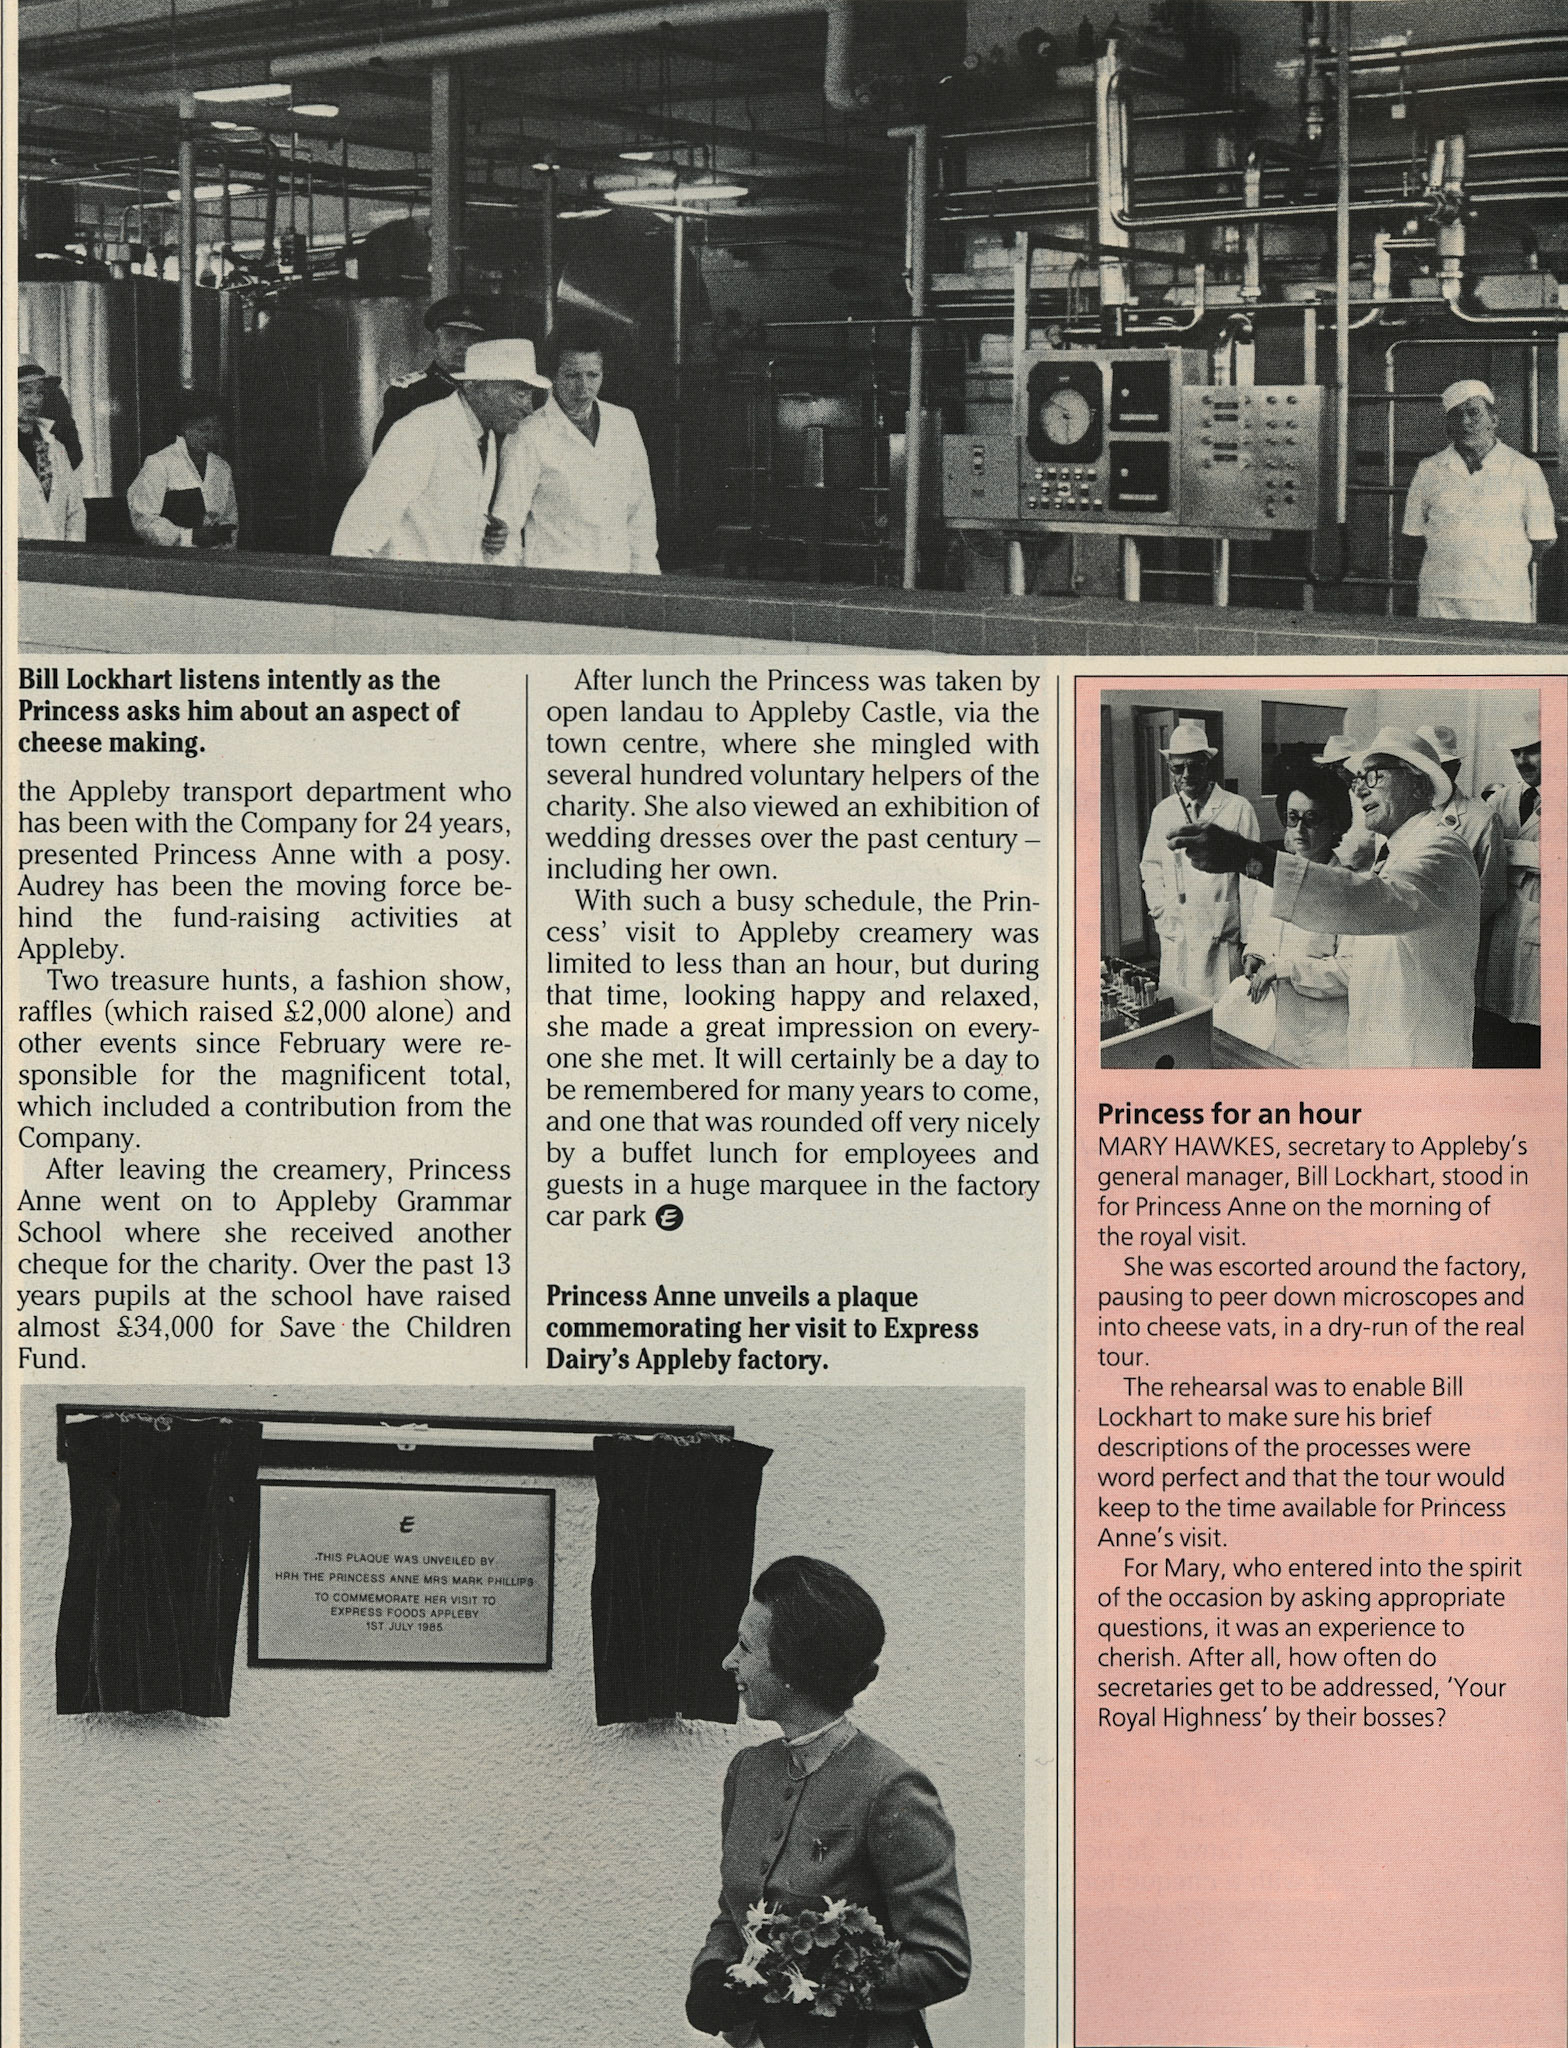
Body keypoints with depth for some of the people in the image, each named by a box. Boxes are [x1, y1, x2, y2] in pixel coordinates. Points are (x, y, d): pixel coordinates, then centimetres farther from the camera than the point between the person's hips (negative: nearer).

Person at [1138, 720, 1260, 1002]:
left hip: (1222, 936, -3)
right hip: (1176, 937, 3)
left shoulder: (1238, 809, 0)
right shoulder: (1163, 811, 11)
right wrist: (1161, 913, 5)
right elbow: (1150, 867, 19)